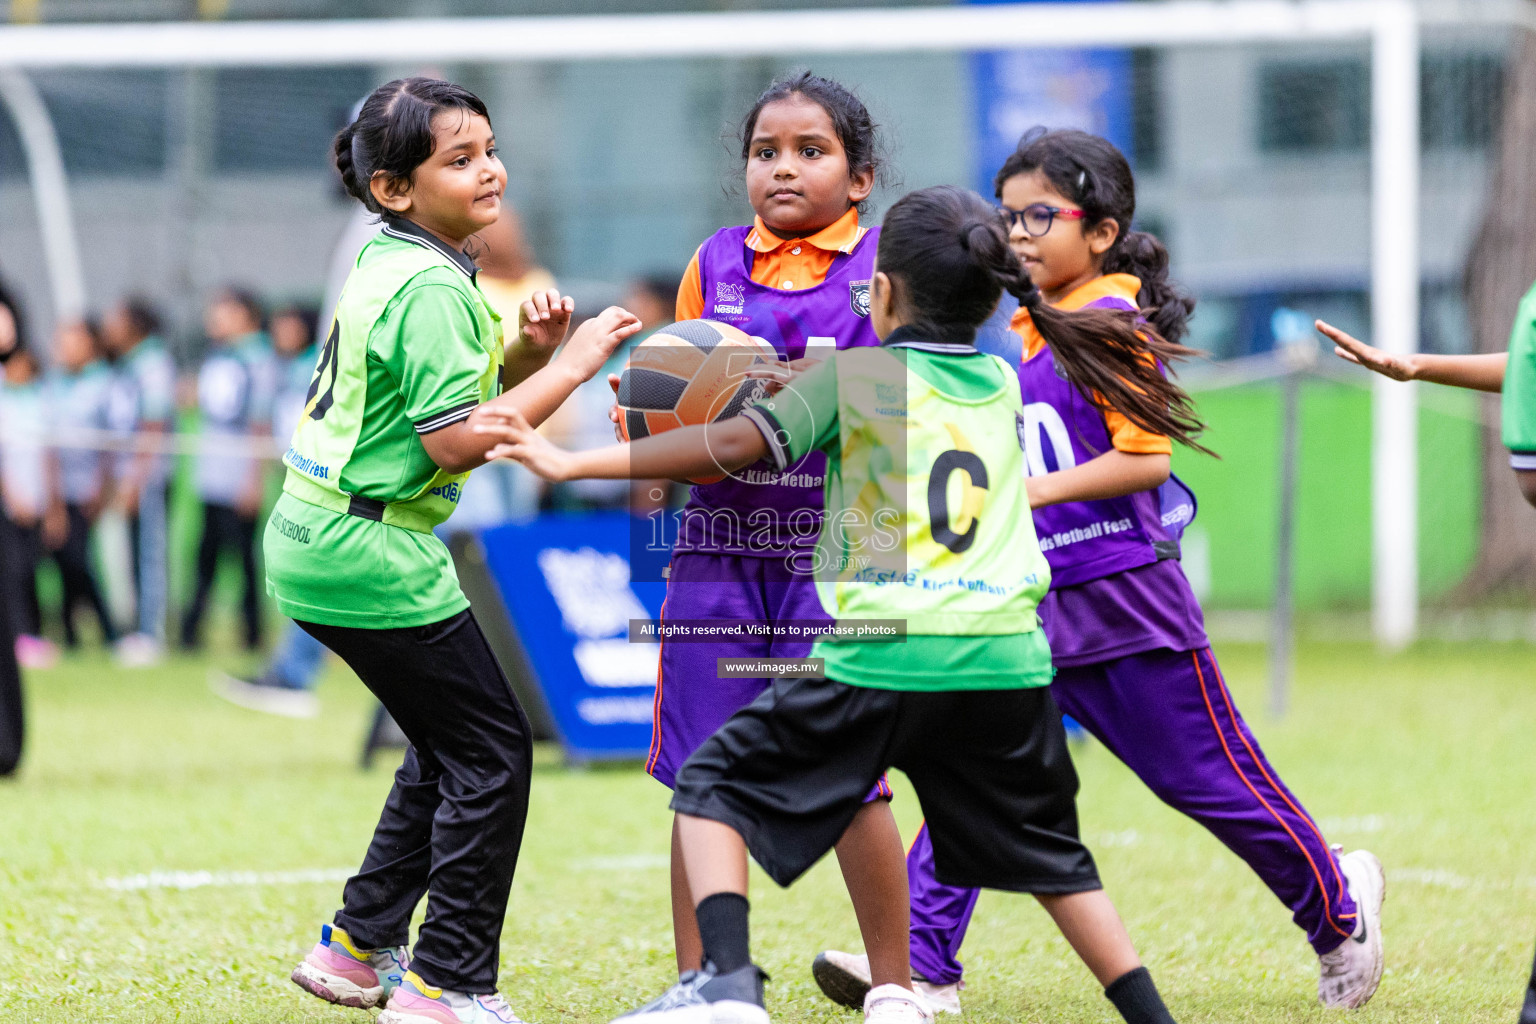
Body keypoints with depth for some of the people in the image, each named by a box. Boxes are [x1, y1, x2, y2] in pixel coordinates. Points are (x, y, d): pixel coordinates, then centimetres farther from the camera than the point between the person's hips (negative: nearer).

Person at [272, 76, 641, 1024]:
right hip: (372, 554, -10)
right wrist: (571, 366, -19)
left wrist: (526, 352, 2)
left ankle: (359, 948, 25)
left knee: (451, 748, 21)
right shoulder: (429, 290, -18)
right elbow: (456, 441, -24)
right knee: (493, 750, -4)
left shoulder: (390, 265, 12)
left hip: (314, 544, 10)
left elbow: (444, 389, 18)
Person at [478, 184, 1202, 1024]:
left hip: (882, 657, -4)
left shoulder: (852, 375, 3)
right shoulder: (1002, 386, 18)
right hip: (1007, 658, 4)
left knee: (713, 787, 9)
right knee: (1052, 856, 21)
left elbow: (733, 445, -3)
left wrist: (574, 463, 0)